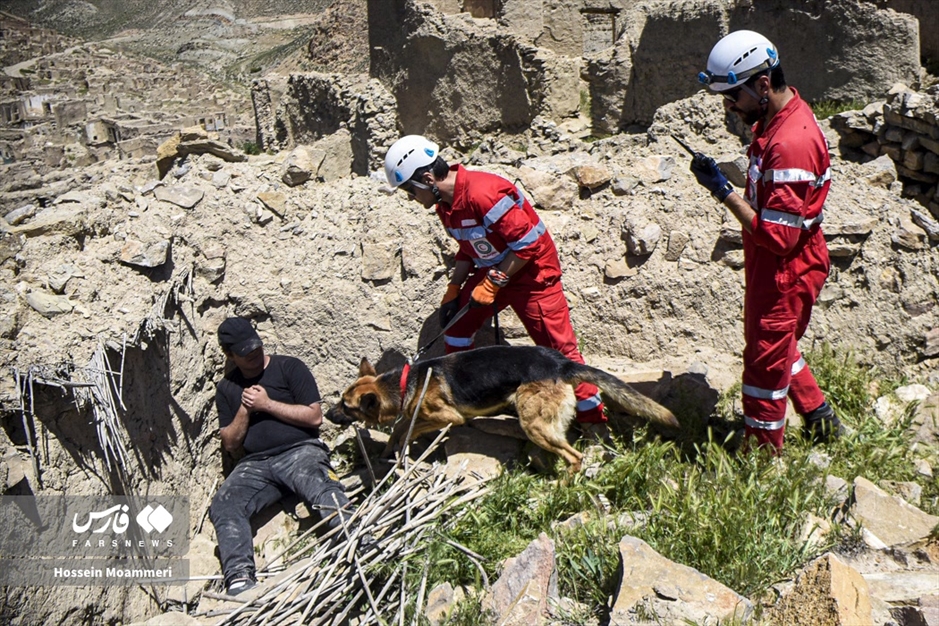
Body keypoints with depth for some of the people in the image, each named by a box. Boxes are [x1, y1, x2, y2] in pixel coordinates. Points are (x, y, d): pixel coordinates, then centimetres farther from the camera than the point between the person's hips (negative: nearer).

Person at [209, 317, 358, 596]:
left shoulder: (289, 368, 9)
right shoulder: (226, 388, 22)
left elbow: (315, 417, 0)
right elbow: (230, 443, 19)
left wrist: (267, 404, -4)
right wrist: (245, 410, 1)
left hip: (300, 451, -3)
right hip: (256, 465, 4)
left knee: (324, 489, -37)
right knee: (222, 505, -27)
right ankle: (239, 578, -36)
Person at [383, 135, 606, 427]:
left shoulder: (482, 193, -29)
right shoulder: (446, 204, 1)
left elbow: (528, 243, -28)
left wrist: (493, 283, -22)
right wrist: (453, 289, 5)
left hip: (532, 272, -9)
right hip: (491, 271, 9)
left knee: (559, 348, -5)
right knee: (456, 324, 7)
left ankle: (594, 421, 7)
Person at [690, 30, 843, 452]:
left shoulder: (792, 143, -31)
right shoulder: (774, 119, 1)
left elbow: (778, 236, -30)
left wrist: (723, 191, -27)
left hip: (786, 271, -10)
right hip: (772, 264, 10)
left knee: (766, 361, 5)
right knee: (778, 349, 26)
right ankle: (820, 421, 45)